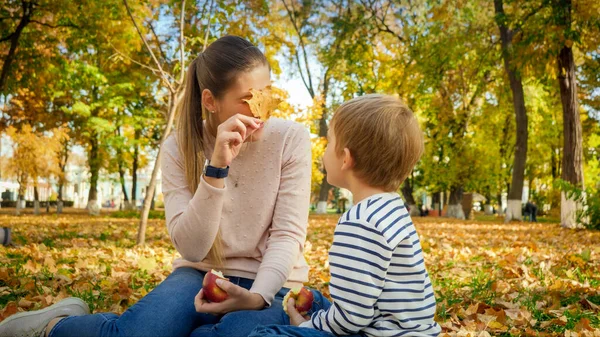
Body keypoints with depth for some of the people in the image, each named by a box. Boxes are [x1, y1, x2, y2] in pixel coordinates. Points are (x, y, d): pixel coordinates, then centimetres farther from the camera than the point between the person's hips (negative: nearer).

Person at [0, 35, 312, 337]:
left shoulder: (291, 139, -9)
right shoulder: (180, 148, -6)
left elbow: (288, 235, -11)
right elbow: (191, 248, -15)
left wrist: (257, 297, -28)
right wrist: (216, 168, -27)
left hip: (270, 285, 1)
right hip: (202, 277, 0)